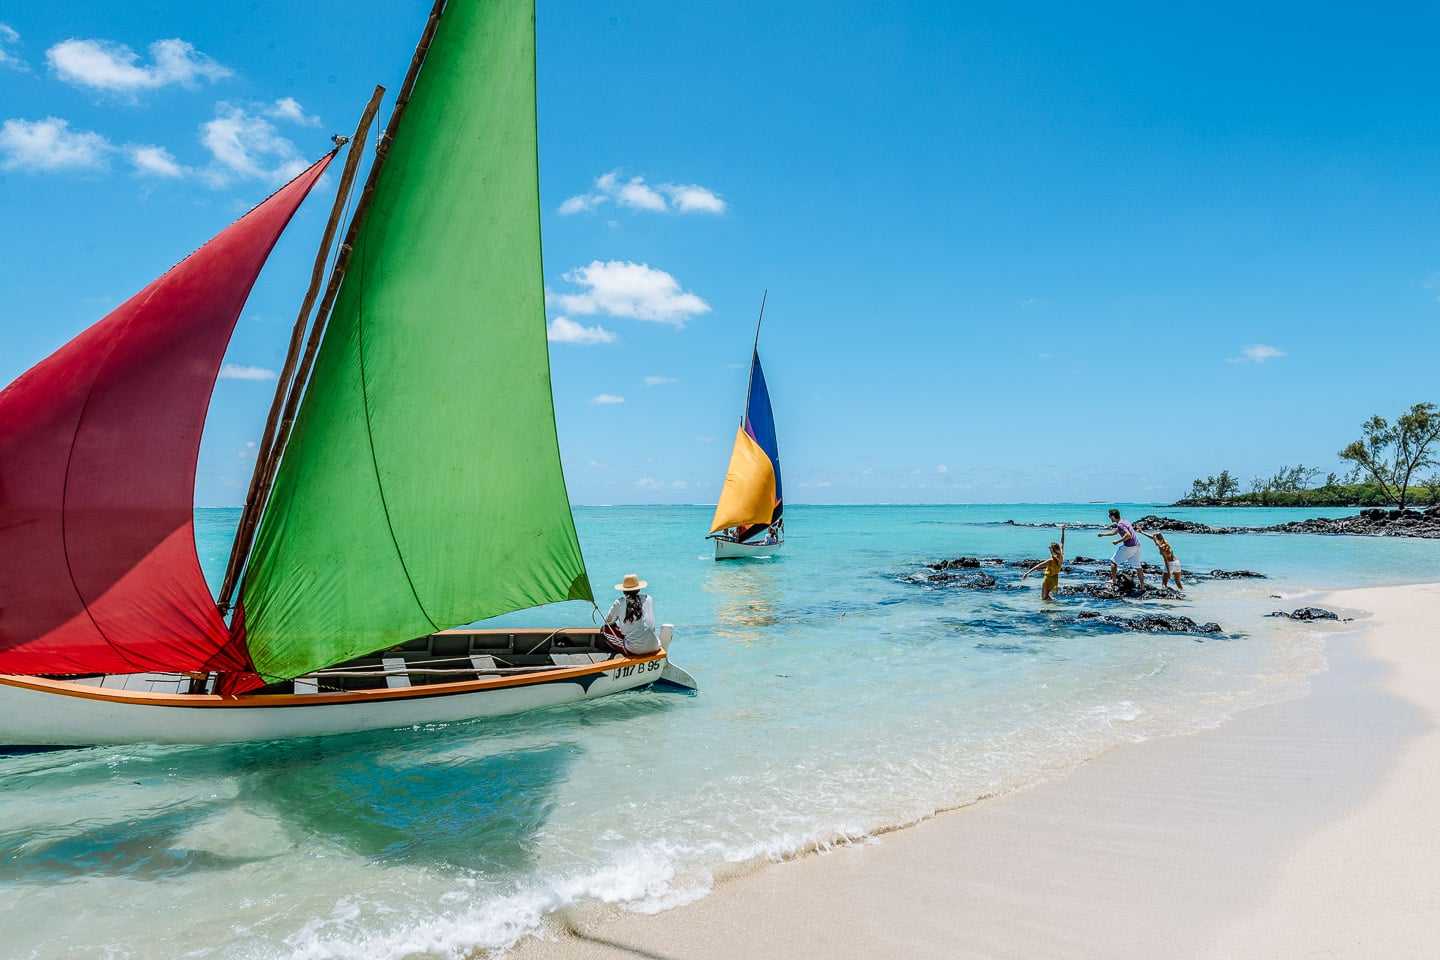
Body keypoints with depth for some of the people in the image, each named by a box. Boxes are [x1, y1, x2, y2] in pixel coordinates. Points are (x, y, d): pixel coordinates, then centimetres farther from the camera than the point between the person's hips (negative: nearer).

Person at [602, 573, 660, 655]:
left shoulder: (619, 602, -3)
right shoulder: (649, 599, 4)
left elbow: (608, 621, 11)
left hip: (634, 650, -3)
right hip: (653, 647, 3)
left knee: (605, 629, 15)